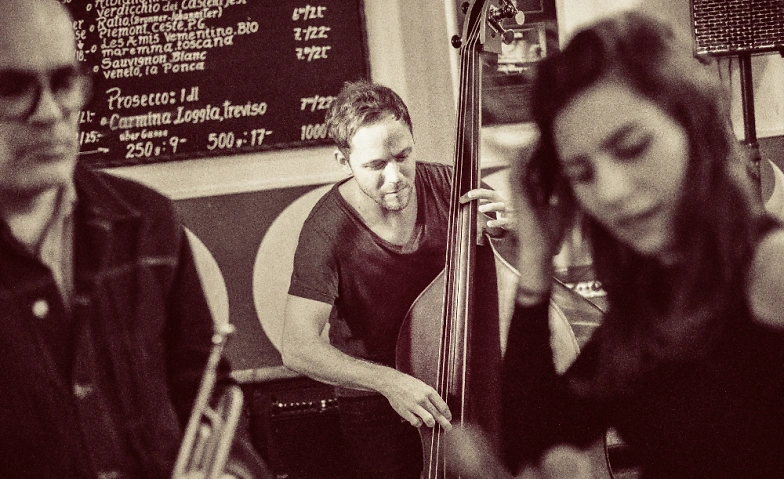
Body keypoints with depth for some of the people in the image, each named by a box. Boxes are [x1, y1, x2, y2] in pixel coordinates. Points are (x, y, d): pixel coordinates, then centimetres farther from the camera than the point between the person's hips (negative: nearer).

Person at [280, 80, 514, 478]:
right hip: (376, 407, -3)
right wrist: (388, 381, -37)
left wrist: (507, 227, -20)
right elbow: (298, 348, -25)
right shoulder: (327, 232, -20)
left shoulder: (445, 186, -9)